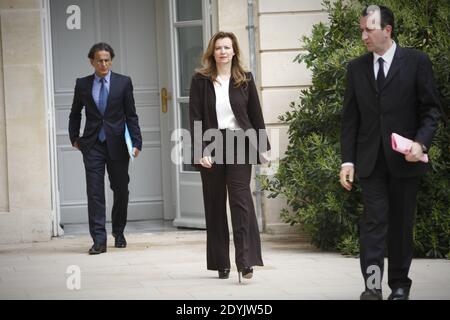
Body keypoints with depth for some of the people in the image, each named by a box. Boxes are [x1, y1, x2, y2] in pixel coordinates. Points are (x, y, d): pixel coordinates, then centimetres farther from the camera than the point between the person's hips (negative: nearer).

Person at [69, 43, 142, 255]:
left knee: (121, 190, 8)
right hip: (92, 145, 0)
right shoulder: (82, 84, 6)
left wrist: (136, 142, -5)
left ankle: (118, 233, 26)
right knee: (95, 193, -7)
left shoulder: (123, 82, 3)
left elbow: (131, 115, 2)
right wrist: (74, 138, 11)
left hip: (117, 144, 0)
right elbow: (75, 114, 19)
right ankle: (99, 240, -9)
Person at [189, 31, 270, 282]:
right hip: (212, 148, 1)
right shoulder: (200, 80, 3)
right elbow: (195, 118, -1)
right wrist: (201, 151, -11)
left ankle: (246, 261, -14)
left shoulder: (245, 80, 6)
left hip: (240, 146, -1)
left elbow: (256, 115, 9)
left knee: (241, 200, -10)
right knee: (215, 205, 5)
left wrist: (263, 147, 5)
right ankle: (221, 263, 11)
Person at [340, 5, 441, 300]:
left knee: (402, 223, 5)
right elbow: (350, 118, 9)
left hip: (404, 158, -1)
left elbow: (431, 109, 0)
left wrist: (421, 142, -14)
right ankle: (373, 285, -13)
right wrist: (348, 160, 2)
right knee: (374, 220, -8)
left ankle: (400, 284, 14)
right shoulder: (356, 68, 9)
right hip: (370, 160, 2)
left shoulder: (416, 62, 0)